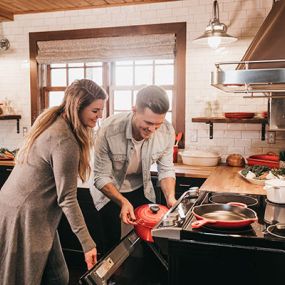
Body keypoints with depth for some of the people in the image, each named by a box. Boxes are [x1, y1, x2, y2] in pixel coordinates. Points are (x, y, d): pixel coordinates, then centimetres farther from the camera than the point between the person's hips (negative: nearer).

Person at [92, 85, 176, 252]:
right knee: (113, 242, 4)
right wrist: (123, 202, -36)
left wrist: (170, 197, -23)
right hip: (109, 191, -3)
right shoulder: (109, 130, -31)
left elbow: (166, 169, -8)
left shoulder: (167, 131, -22)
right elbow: (101, 177, -23)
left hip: (141, 190, 3)